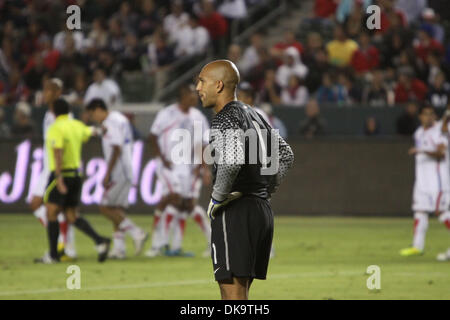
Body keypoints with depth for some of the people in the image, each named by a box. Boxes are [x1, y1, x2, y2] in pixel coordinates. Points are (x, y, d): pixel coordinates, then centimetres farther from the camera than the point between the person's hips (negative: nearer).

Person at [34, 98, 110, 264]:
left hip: (61, 175, -8)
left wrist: (59, 179, -29)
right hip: (76, 174, 8)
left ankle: (53, 255, -4)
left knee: (51, 212, -2)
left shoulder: (56, 129, -13)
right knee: (71, 216, 10)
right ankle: (99, 241, -6)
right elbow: (90, 132, 33)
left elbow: (58, 154, -23)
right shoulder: (76, 125, 10)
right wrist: (97, 131, 58)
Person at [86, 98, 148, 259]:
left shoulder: (112, 122, -13)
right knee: (117, 209, 8)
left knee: (106, 207, -9)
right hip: (126, 173, 10)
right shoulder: (120, 119, 18)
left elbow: (117, 150, -20)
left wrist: (107, 174, -18)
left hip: (118, 173, -10)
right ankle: (119, 248, 5)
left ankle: (136, 233, -11)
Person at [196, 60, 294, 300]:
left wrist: (217, 198, -15)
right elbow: (285, 155, 28)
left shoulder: (226, 119, -11)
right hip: (263, 211, 9)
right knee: (238, 297, 14)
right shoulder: (254, 116, 18)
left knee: (233, 295, -10)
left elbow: (231, 162, -29)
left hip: (235, 214, -9)